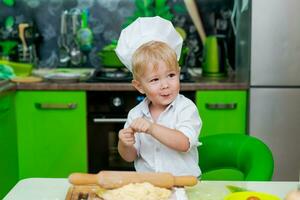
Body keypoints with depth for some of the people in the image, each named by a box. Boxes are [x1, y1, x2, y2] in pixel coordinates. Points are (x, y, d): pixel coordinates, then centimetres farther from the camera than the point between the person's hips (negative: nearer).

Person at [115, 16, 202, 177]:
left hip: (183, 180, -3)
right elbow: (130, 157, 10)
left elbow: (184, 144, -18)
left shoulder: (186, 108, -5)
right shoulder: (136, 114, 4)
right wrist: (125, 145, -11)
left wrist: (152, 128, -25)